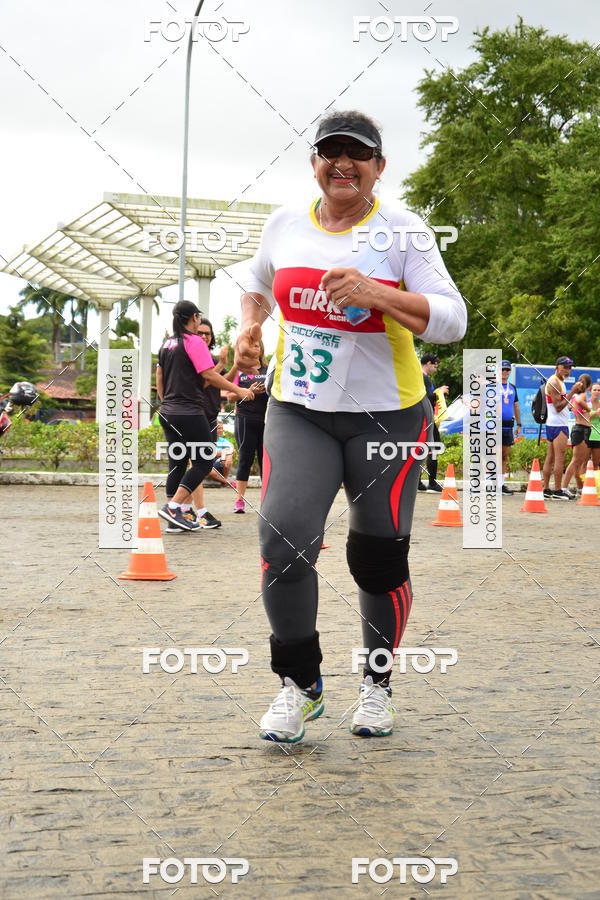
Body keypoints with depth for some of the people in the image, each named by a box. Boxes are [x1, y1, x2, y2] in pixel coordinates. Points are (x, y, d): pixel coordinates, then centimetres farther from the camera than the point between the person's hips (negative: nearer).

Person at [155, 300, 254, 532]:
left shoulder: (167, 344, 14)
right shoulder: (194, 342, -9)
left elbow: (159, 380, 18)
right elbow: (209, 375, -15)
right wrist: (239, 391, -8)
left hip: (167, 413, 8)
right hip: (189, 413, -8)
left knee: (177, 464, 10)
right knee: (203, 462, -3)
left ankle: (180, 515, 9)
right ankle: (174, 506, -14)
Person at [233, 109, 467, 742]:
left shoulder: (400, 229, -6)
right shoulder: (285, 223, 5)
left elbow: (451, 320, -15)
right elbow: (257, 281, 26)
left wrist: (374, 293, -27)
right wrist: (250, 327, 6)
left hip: (387, 415, -2)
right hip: (298, 411, 2)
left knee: (378, 560, 4)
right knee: (283, 542, -15)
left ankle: (377, 683, 29)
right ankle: (299, 682, 7)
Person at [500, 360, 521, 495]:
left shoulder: (512, 387, 16)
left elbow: (516, 406, 23)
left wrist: (518, 424, 19)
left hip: (508, 426, 6)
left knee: (505, 456, 7)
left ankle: (501, 483, 12)